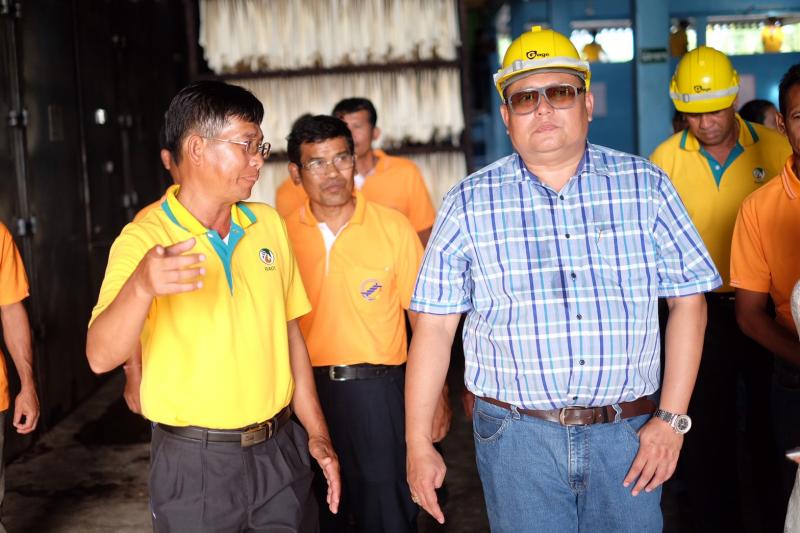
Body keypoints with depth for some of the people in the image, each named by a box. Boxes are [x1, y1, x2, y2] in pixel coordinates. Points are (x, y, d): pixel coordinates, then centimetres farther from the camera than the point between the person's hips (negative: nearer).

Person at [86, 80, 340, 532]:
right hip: (195, 461, -4)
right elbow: (102, 356, -21)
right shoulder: (145, 239, -12)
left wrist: (317, 432, 9)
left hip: (280, 448, 4)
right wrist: (141, 287, -40)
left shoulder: (269, 224, 4)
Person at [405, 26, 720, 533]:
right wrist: (419, 444, -2)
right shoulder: (469, 203, 0)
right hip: (517, 435, -1)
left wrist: (672, 417, -4)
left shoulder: (645, 185, 2)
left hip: (628, 434, 1)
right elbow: (435, 326, 0)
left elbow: (688, 301, 3)